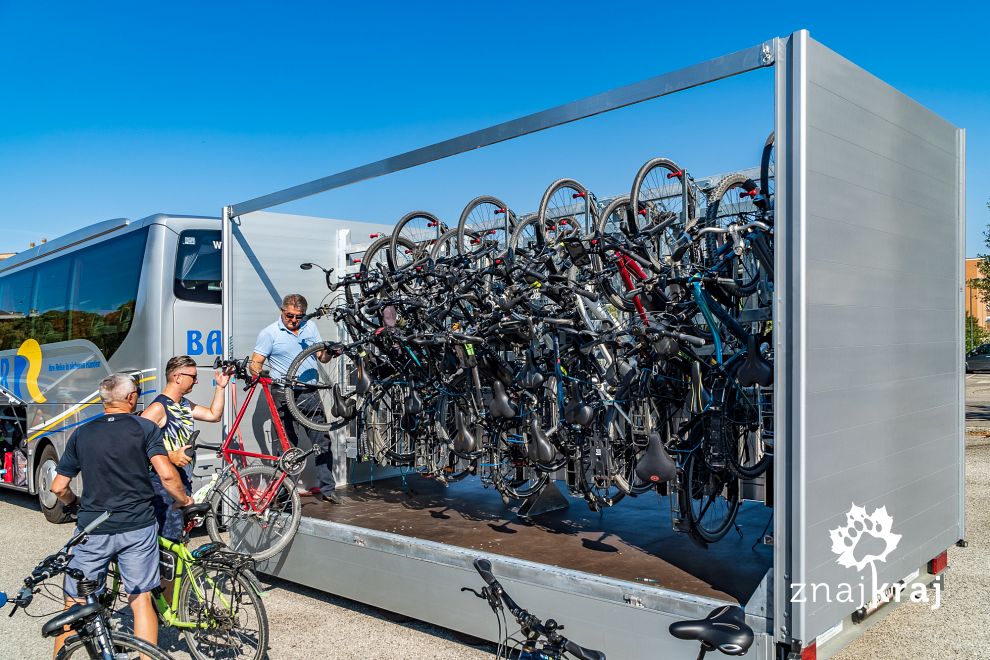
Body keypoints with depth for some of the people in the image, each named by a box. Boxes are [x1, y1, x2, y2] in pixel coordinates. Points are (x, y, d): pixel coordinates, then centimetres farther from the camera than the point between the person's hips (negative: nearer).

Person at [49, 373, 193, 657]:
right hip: (138, 527, -2)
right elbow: (166, 474, -15)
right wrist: (184, 500, 2)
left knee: (74, 604, 15)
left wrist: (75, 503, 27)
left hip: (93, 529, 2)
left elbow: (59, 487, 7)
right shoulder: (146, 428, -4)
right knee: (141, 600, 8)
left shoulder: (81, 433, 6)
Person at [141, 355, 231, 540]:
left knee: (177, 537, 15)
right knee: (168, 539, -11)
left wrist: (220, 387, 13)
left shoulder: (185, 405, 14)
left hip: (184, 482, 9)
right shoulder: (158, 407, -15)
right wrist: (171, 456, -27)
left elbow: (214, 415, 20)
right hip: (164, 484, -9)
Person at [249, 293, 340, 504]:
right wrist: (256, 371, -26)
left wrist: (330, 352, -6)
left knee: (322, 442, 4)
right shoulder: (269, 333, 0)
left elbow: (322, 356, 16)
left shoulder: (310, 327, 13)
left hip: (310, 394, 4)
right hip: (285, 396, -4)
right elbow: (256, 362, -3)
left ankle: (327, 489, 12)